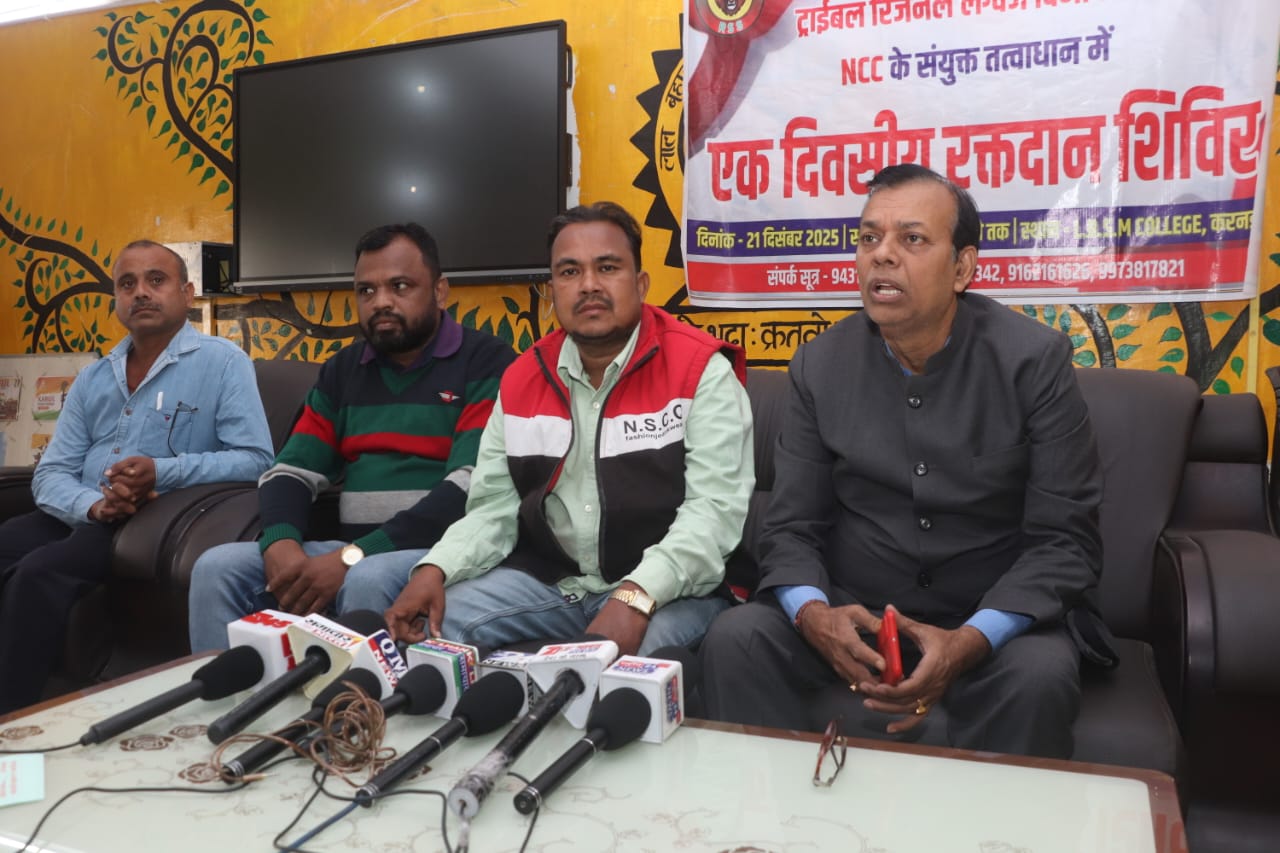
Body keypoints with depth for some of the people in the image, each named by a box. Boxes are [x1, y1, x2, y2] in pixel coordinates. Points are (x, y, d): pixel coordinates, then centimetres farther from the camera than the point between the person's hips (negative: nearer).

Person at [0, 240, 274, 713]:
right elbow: (50, 475, 9)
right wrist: (94, 505, -14)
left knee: (40, 571, -28)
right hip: (83, 517, 6)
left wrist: (163, 472, -24)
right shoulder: (92, 378, 14)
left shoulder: (222, 362, -3)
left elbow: (255, 459, -11)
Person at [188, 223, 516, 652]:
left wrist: (353, 557, -22)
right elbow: (291, 471, 11)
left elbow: (470, 488, -16)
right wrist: (281, 542, -13)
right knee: (217, 568, -11)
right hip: (351, 549, 6)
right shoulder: (342, 371, 16)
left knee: (367, 581, -35)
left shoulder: (486, 363, -5)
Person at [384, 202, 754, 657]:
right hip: (543, 580, 5)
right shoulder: (521, 379, 8)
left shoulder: (701, 370, -9)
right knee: (430, 628, -10)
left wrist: (637, 597, -31)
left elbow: (716, 509, -18)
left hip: (666, 591, -4)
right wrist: (435, 568, -11)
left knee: (638, 655, -34)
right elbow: (494, 507, 8)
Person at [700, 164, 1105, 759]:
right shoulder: (819, 365, -1)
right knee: (735, 639, -23)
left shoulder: (1034, 360, -8)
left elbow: (1064, 539, -10)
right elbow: (791, 527, -1)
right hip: (854, 619, 2)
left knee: (1040, 675, -33)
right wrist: (814, 615, -23)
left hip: (992, 622, -1)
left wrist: (969, 641, -26)